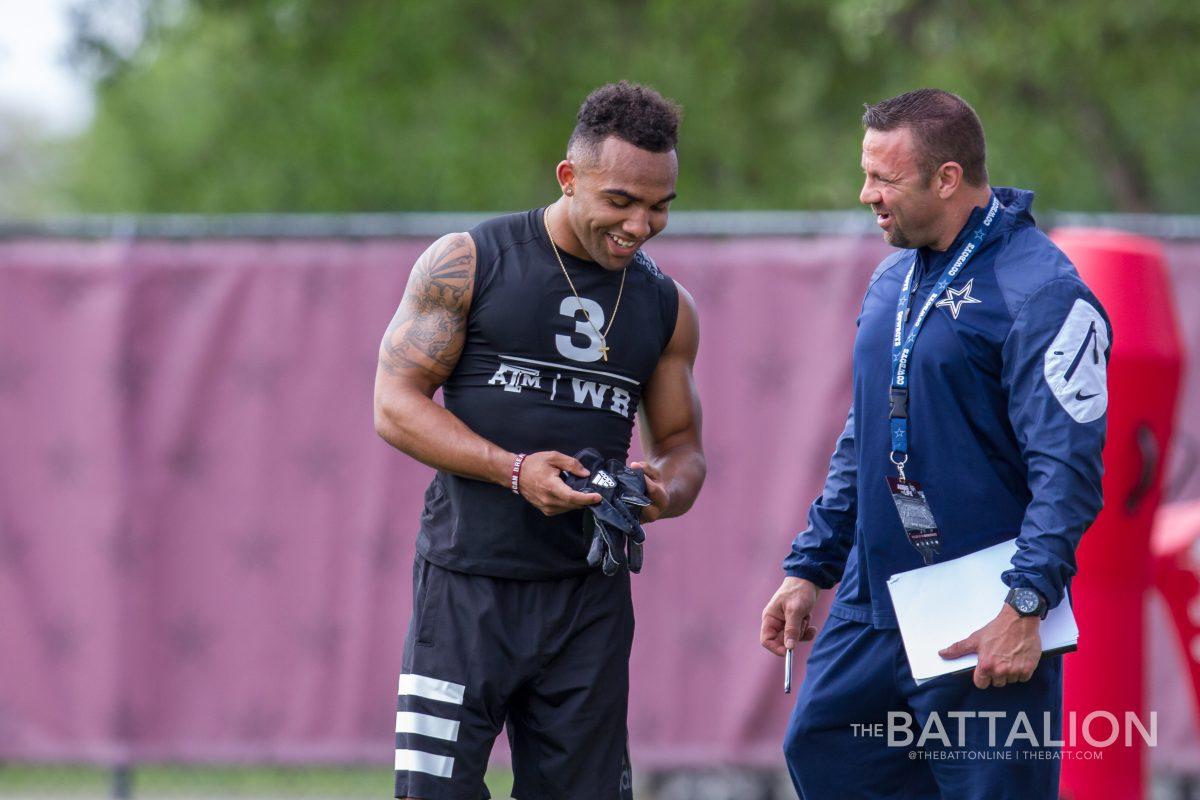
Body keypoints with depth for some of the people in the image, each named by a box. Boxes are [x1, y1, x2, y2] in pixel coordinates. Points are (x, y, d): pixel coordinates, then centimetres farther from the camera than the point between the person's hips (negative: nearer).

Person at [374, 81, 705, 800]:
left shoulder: (667, 306, 11)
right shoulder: (466, 264, -2)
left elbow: (681, 444, 18)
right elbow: (396, 405, -4)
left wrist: (666, 491, -8)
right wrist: (514, 470, -18)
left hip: (590, 598, 4)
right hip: (468, 585, -4)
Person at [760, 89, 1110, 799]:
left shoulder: (1039, 291, -14)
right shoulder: (893, 281, 13)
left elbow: (1068, 470, -19)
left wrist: (1025, 608, -26)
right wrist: (808, 567, 18)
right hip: (870, 607, 9)